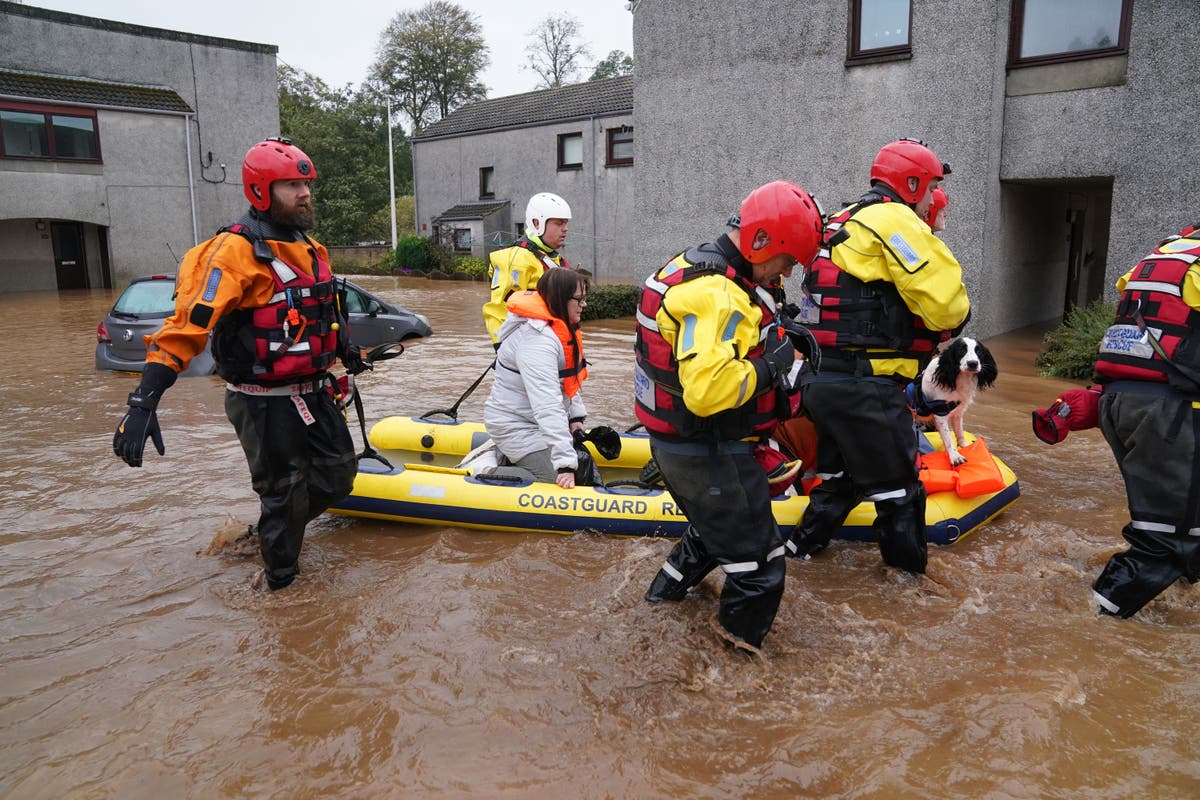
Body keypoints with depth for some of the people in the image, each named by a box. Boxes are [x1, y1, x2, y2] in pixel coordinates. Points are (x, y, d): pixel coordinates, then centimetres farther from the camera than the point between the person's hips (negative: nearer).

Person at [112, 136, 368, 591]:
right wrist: (144, 401, -32)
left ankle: (278, 528, 41)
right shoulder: (236, 250, -18)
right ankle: (280, 580, 29)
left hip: (314, 393, 8)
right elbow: (187, 324, -26)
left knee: (337, 477, 15)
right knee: (283, 494, 6)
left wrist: (347, 353, 37)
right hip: (264, 403, -8)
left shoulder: (311, 249, 8)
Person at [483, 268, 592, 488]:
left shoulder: (559, 328, 6)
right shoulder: (537, 340, -27)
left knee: (585, 467, 8)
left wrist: (575, 416, 4)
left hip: (536, 422, 10)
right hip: (516, 427, -10)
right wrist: (564, 463, -38)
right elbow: (547, 406, -34)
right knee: (567, 484, -18)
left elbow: (567, 380, 17)